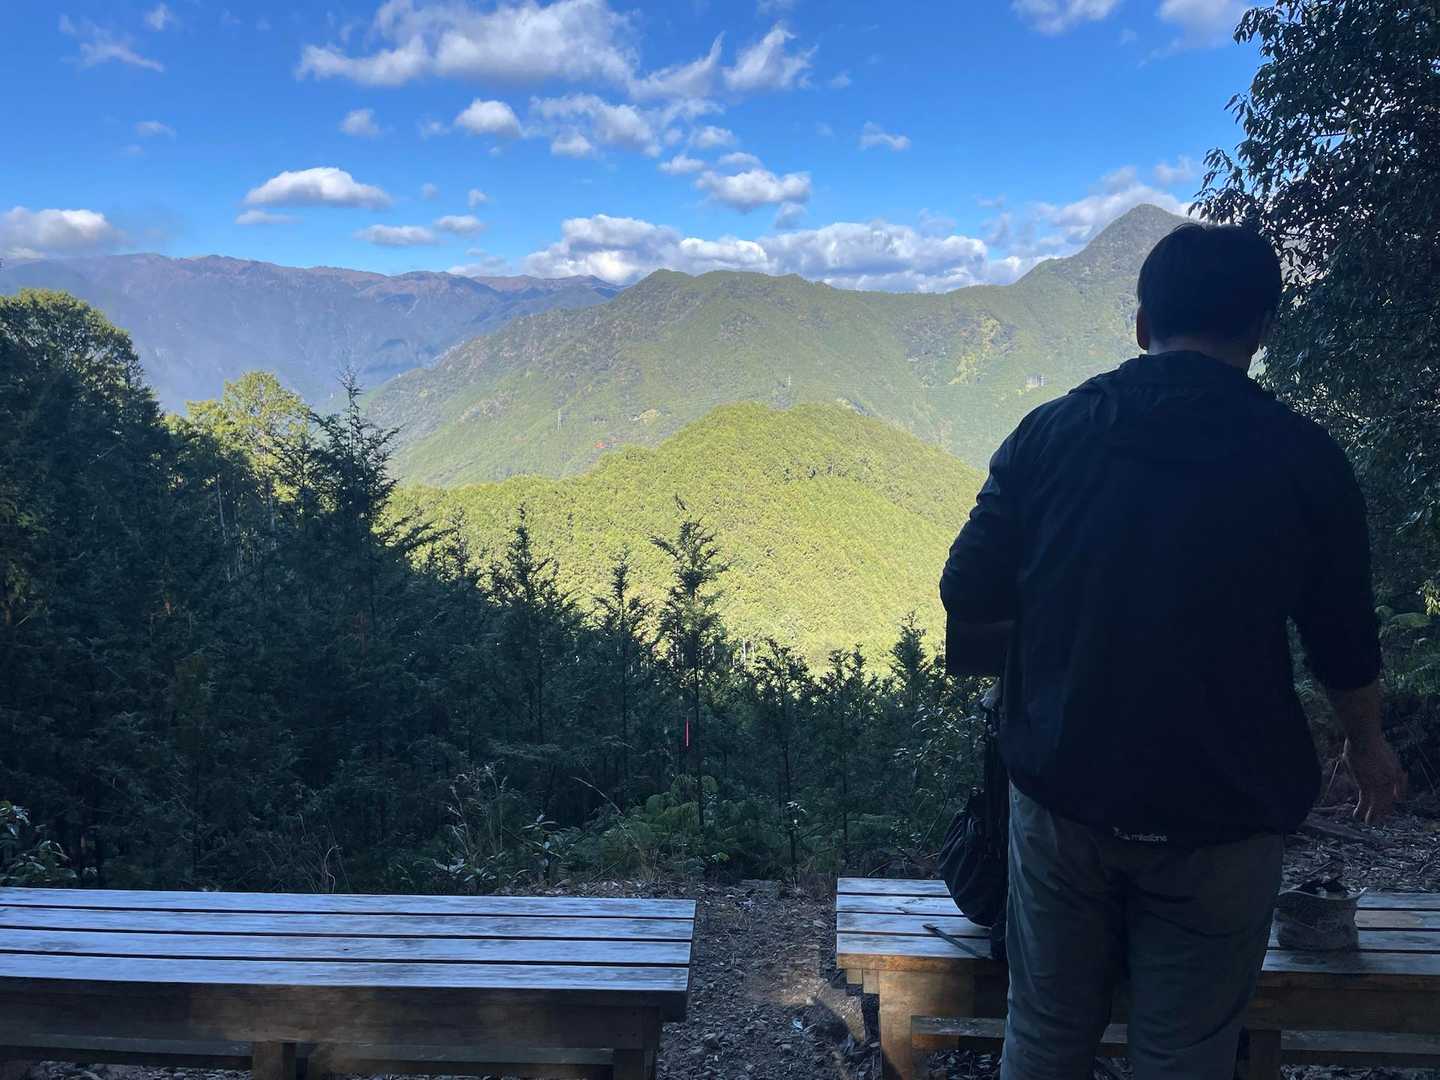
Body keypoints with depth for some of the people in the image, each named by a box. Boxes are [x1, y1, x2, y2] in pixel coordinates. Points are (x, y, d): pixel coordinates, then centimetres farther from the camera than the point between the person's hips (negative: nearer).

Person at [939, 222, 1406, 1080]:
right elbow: (1345, 640, 3)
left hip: (1063, 795, 2)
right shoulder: (1304, 461, -8)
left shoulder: (1049, 433, -5)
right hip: (1220, 817, -1)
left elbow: (971, 605, -2)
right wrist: (1368, 742, 23)